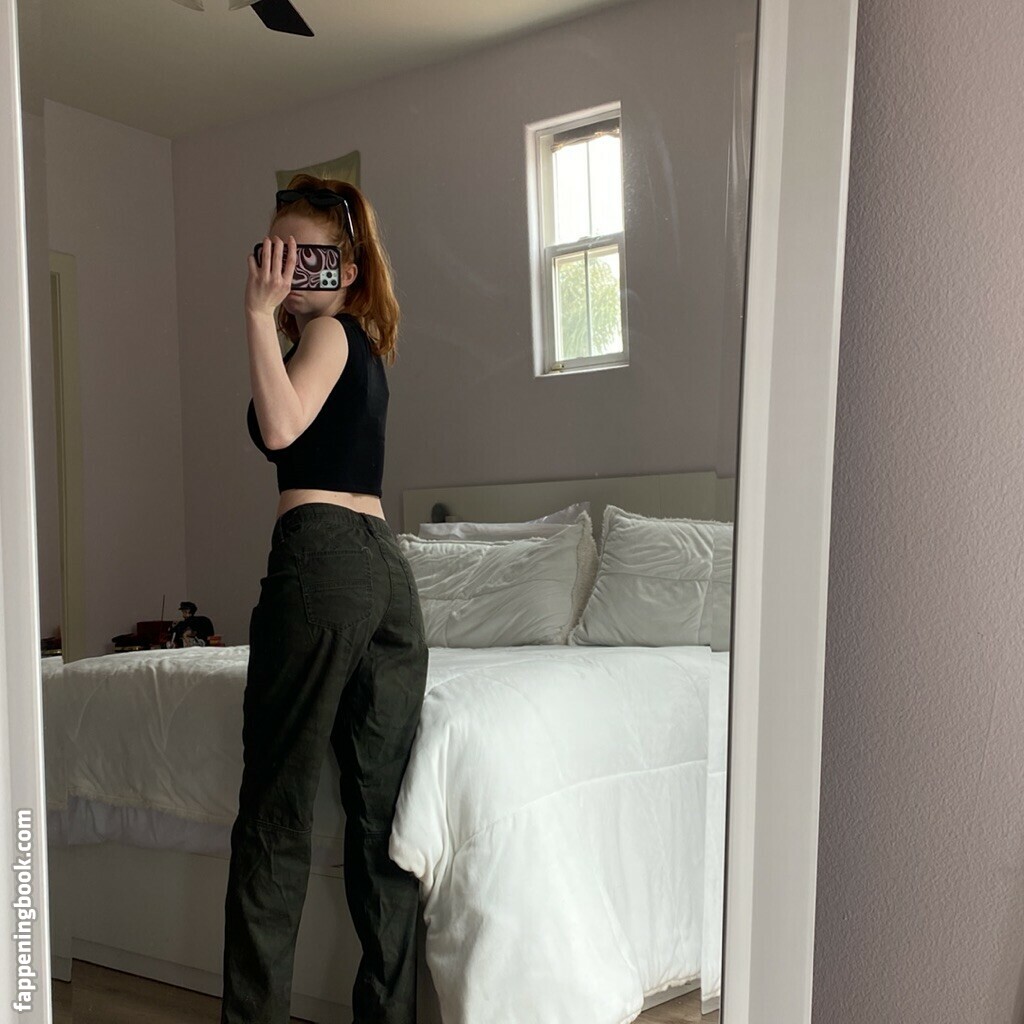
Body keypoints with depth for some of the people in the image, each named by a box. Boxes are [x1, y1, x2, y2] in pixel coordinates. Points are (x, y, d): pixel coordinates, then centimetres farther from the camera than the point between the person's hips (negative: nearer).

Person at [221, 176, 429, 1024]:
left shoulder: (327, 330, 1)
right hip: (389, 567, 9)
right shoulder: (365, 342, 25)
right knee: (381, 806, 8)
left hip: (323, 552, -9)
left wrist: (261, 313, -10)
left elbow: (281, 427, -17)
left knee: (276, 805, -1)